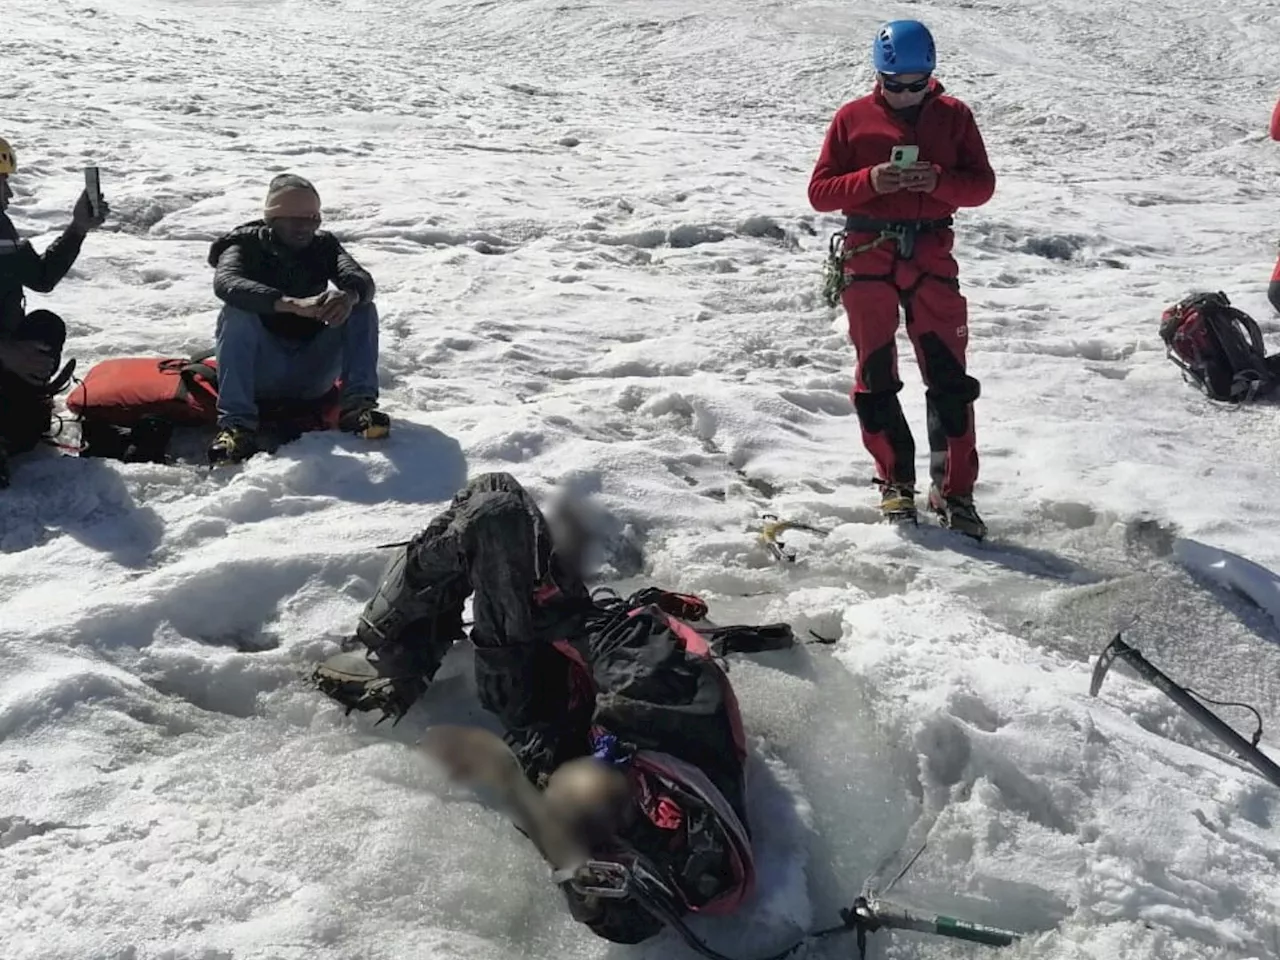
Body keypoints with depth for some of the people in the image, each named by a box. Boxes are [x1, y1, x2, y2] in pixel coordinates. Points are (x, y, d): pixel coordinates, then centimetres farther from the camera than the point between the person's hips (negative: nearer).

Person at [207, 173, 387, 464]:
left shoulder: (323, 245, 6)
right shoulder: (247, 246, -3)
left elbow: (361, 278, -13)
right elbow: (225, 283, -26)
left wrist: (351, 294, -40)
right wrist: (291, 304, -42)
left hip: (313, 374, 2)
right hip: (260, 373, -2)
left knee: (363, 309, -13)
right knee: (237, 313, -28)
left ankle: (358, 405, -27)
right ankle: (237, 423, -38)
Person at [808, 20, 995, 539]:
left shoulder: (953, 115, 6)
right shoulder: (852, 118, 3)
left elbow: (982, 184, 4)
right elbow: (820, 191, 0)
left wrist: (939, 181, -16)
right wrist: (870, 180, -17)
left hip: (931, 258, 0)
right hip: (868, 260, 0)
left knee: (949, 379, -3)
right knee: (876, 378, 4)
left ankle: (954, 492, 4)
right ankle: (896, 481, 19)